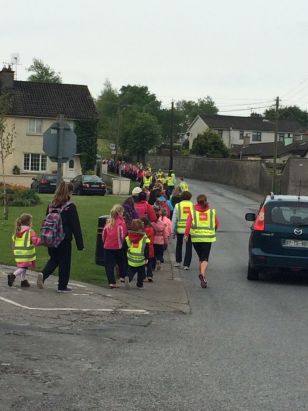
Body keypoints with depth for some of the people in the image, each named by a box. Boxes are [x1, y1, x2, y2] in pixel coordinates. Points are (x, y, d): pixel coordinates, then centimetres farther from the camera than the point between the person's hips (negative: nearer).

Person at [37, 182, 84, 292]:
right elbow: (76, 226, -11)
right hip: (65, 240, -5)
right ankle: (62, 286, 10)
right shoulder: (70, 207, -12)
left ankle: (43, 274, -6)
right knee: (64, 262, 6)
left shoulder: (51, 205, 6)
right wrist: (80, 243, -7)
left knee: (54, 259, 19)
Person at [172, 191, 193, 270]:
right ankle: (186, 264, 3)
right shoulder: (193, 206, 0)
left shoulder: (178, 205, 0)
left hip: (180, 229, 1)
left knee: (179, 245, 21)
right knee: (188, 247, 6)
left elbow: (174, 219, 1)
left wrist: (173, 231, 7)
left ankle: (178, 262, 24)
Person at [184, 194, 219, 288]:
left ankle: (202, 276, 18)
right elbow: (217, 224, 11)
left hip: (196, 238, 1)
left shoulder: (193, 211, 2)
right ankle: (202, 274, -28)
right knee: (205, 258, -4)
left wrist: (186, 234, -10)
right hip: (208, 238, -1)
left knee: (201, 258, 16)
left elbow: (188, 224, -10)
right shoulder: (212, 211, 4)